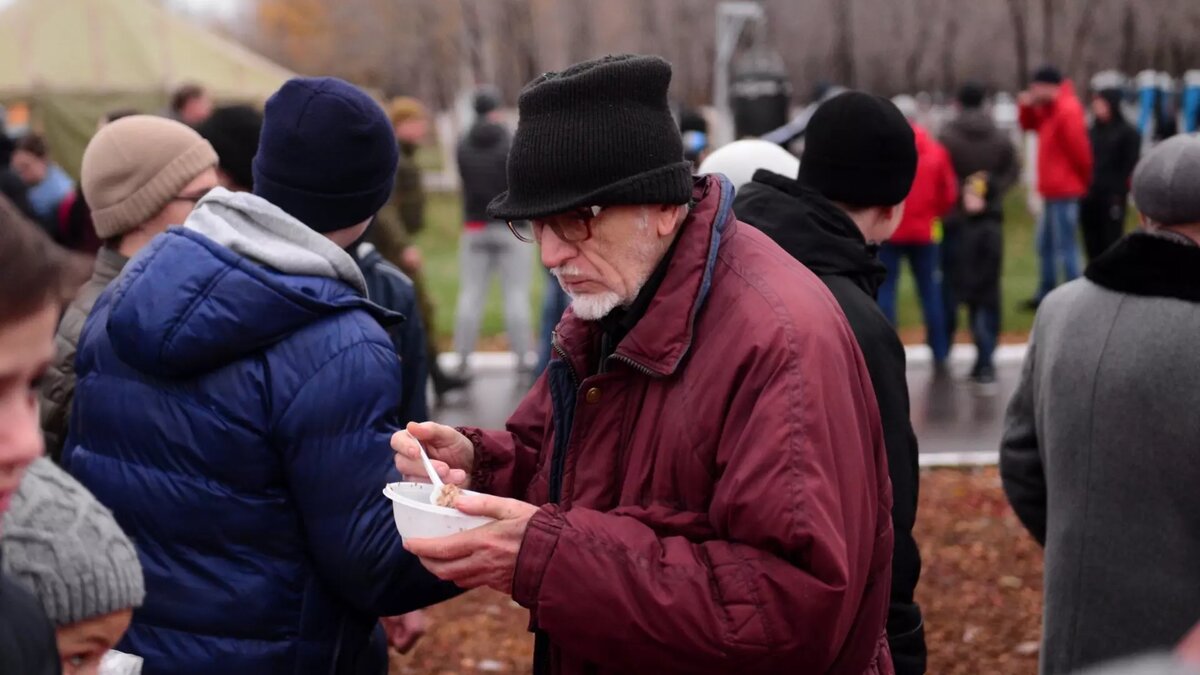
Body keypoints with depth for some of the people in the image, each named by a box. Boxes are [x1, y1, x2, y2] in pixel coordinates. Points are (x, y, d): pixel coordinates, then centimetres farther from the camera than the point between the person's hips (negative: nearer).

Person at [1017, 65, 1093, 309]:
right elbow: (1029, 124, 25)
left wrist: (1084, 179, -8)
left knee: (1065, 247, -9)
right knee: (1045, 244, 17)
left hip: (1064, 192, -10)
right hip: (1053, 190, 10)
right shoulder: (1050, 109, 13)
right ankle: (1046, 295, 27)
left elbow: (1079, 149, -20)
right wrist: (1026, 106, 4)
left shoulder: (1068, 110, -19)